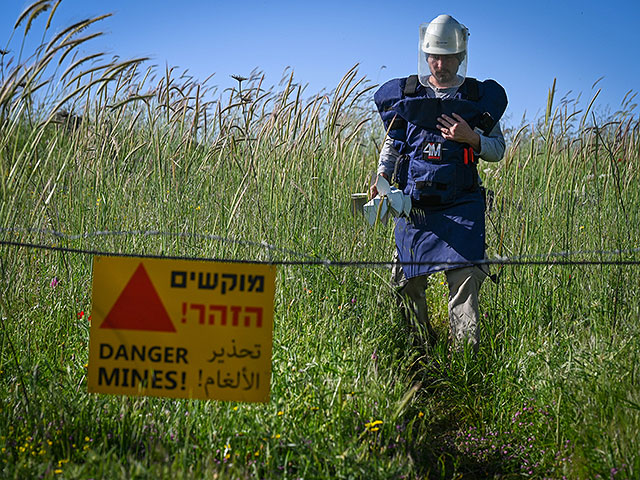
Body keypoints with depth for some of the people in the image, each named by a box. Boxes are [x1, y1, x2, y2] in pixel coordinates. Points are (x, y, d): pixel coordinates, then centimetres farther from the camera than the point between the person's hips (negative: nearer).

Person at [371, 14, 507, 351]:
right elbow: (392, 143, 19)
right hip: (414, 202, 2)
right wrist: (382, 176, 3)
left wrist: (472, 138, -10)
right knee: (410, 281, 3)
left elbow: (498, 149, 9)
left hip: (460, 203, -2)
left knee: (464, 278, -14)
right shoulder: (406, 94, 9)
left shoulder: (479, 98, 6)